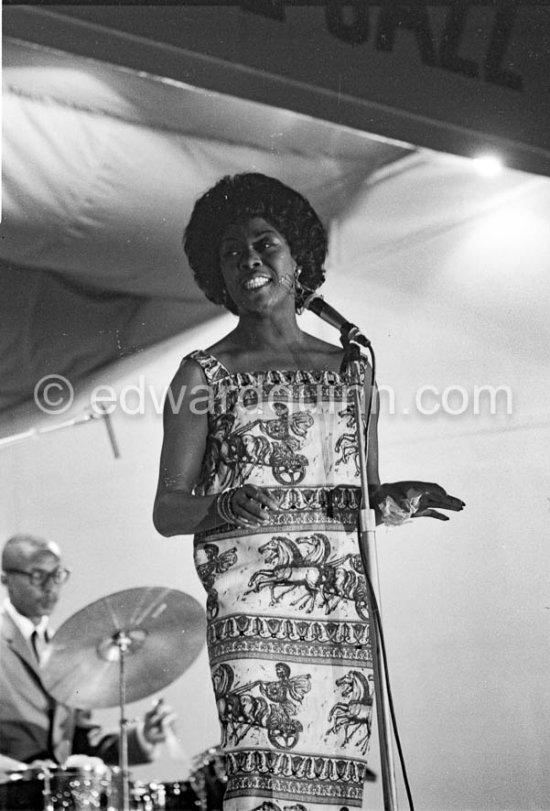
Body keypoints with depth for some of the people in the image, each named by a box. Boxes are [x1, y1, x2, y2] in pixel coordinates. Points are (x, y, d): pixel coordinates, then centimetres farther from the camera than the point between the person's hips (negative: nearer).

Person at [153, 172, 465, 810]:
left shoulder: (350, 367, 17)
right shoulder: (205, 374, 6)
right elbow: (166, 510, 3)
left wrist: (396, 500, 0)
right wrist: (226, 506, -18)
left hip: (343, 604, 4)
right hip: (253, 599, -4)